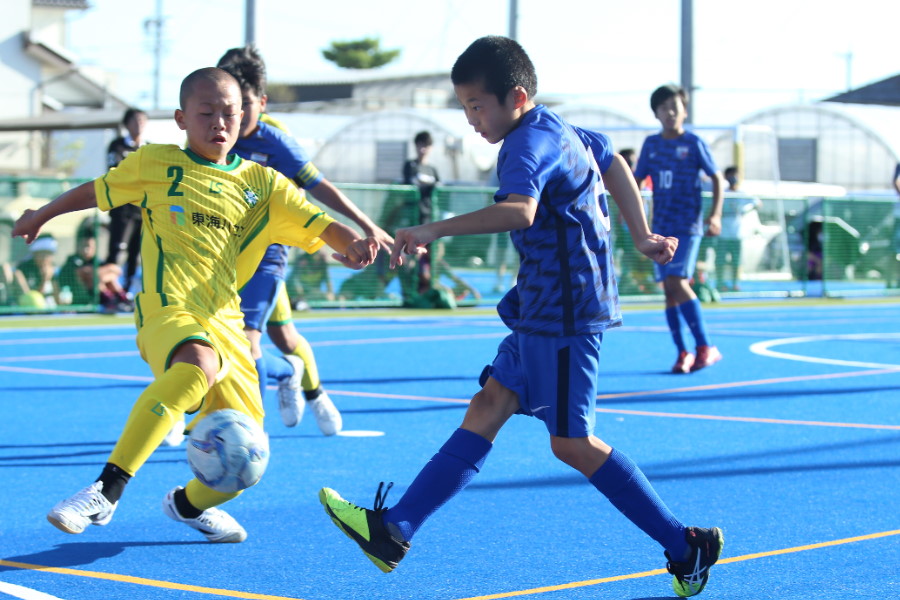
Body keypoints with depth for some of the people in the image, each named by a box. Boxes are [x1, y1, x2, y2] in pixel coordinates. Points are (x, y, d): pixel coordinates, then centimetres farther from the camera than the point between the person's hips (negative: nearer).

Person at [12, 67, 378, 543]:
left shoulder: (263, 184, 15)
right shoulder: (155, 163, 11)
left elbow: (320, 226, 9)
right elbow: (97, 191, 26)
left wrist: (354, 244, -13)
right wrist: (41, 216, 37)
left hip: (225, 322, 4)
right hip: (168, 308, -4)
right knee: (199, 364, -40)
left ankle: (189, 503, 38)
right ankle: (106, 491, -39)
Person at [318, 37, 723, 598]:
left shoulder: (530, 142, -17)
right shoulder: (557, 130, 14)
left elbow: (519, 211, -37)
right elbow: (613, 162, 30)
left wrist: (434, 230, -40)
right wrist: (641, 236, 34)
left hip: (566, 309, -10)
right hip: (544, 307, 10)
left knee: (572, 442, -5)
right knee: (487, 410, 5)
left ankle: (687, 547, 2)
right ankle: (393, 530, 2)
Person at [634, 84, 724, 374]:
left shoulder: (694, 143, -2)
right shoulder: (651, 144, 9)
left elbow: (716, 178, 1)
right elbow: (636, 181, 16)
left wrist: (716, 214, -11)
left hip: (688, 225, -5)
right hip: (660, 227, 5)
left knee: (677, 282, -17)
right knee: (669, 288, 2)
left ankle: (705, 347, -11)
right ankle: (683, 353, 7)